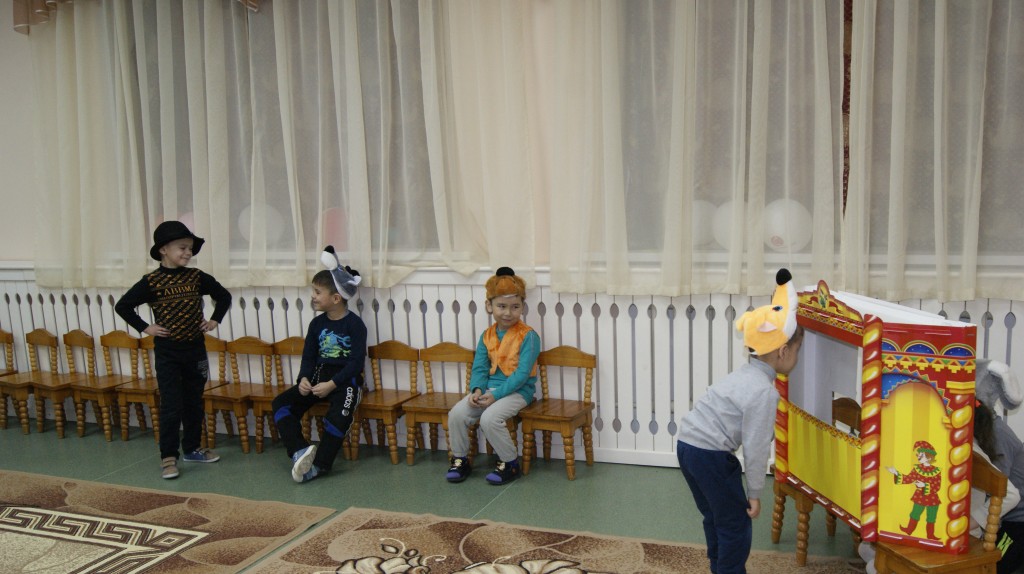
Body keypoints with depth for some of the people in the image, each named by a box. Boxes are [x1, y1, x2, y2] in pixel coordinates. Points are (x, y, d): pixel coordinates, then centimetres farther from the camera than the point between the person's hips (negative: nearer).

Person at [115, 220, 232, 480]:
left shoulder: (197, 277, 1)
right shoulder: (151, 281, -8)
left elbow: (224, 296, 14)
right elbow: (122, 306, -4)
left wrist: (215, 320, 4)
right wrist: (145, 328, -8)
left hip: (196, 349, 4)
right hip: (167, 352, -4)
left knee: (194, 403, 13)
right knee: (171, 406, -4)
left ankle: (192, 448, 26)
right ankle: (169, 456, 4)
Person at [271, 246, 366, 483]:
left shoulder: (354, 324, -8)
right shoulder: (317, 323, 10)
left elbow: (357, 361, -14)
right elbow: (308, 356, 10)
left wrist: (332, 384, -22)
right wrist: (304, 378, -11)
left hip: (345, 379, -6)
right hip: (318, 376, 7)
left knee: (339, 414, -34)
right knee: (281, 403, -12)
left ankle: (320, 464, -22)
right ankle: (300, 451, -20)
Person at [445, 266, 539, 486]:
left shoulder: (528, 336, -10)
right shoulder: (487, 336, 8)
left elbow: (522, 373, -16)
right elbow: (479, 368, 7)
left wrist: (496, 395, -21)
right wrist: (477, 389, -14)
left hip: (517, 391, -6)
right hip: (488, 389, 6)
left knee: (489, 418, -29)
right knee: (456, 414, -13)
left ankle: (510, 462, -6)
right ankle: (460, 459, 8)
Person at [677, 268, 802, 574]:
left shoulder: (745, 374, 12)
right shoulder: (764, 391, -17)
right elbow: (755, 448, -14)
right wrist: (755, 492, -4)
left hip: (687, 443, 10)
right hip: (710, 455, -10)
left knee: (715, 515, 25)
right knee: (736, 524, 7)